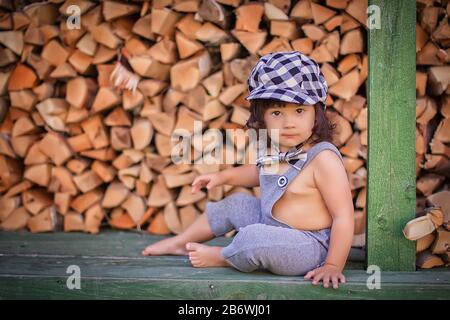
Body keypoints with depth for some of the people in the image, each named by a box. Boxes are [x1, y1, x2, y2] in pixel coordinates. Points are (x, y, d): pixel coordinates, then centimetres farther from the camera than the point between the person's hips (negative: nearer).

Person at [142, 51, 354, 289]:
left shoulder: (323, 158, -26)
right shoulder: (275, 150, 0)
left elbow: (344, 216, -24)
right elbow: (261, 172, 26)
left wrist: (333, 265, -26)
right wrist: (224, 176, 14)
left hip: (307, 248, -9)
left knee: (253, 238, -33)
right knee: (236, 203, 18)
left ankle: (219, 257, 1)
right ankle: (181, 243, 39)